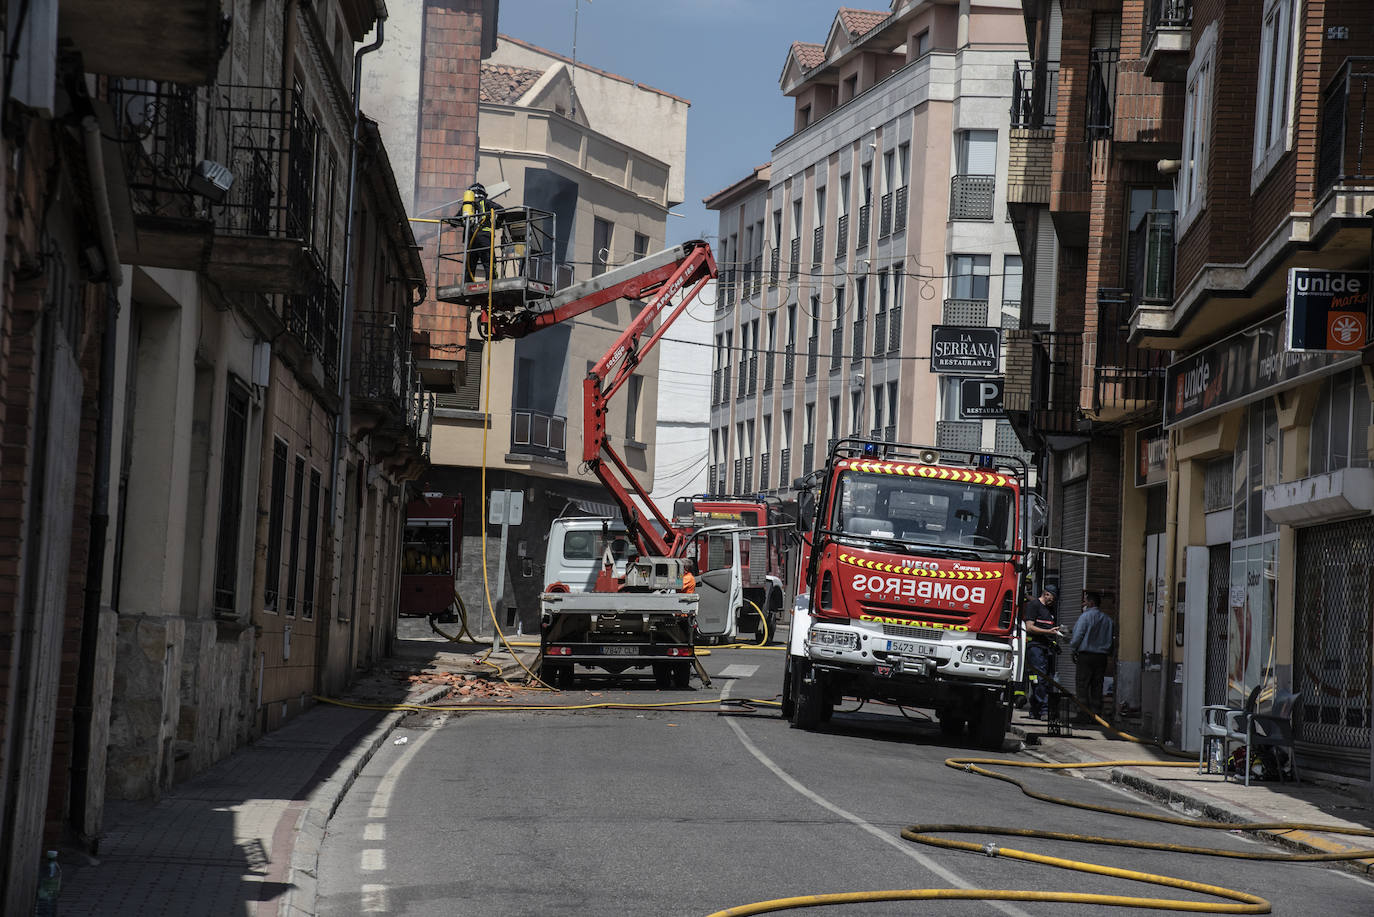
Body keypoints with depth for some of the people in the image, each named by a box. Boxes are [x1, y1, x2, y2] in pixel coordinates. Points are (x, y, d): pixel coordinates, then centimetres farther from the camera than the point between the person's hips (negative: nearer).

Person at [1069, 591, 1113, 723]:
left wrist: (1071, 642, 5)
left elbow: (1077, 638, -13)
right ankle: (1096, 715, 6)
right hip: (1102, 657, 6)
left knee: (1082, 687, -2)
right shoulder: (1107, 619, 9)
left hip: (1085, 656, -6)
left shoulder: (1085, 617, -9)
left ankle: (1083, 716, -6)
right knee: (1097, 688, 8)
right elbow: (1110, 641, 10)